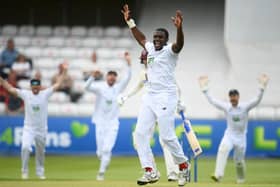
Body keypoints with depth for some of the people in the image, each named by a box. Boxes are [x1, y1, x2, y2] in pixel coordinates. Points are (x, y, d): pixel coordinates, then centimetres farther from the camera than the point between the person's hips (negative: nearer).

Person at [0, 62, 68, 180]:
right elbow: (10, 88, -4)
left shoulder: (45, 94, -1)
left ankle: (40, 172, 28)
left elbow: (57, 85, -1)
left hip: (42, 129, 1)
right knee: (25, 147, -20)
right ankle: (24, 172, -7)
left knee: (40, 152, 11)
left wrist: (64, 72, -7)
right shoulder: (25, 94, -2)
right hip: (28, 128, -1)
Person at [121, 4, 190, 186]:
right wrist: (129, 21, 31)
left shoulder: (169, 50, -6)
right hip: (150, 96, 8)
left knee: (167, 136, -11)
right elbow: (141, 38, 35)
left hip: (166, 97, -8)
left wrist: (179, 28, -46)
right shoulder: (151, 48, 16)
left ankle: (183, 164, 11)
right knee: (141, 133, 0)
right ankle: (150, 171, 3)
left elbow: (179, 44, -27)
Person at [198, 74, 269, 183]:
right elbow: (211, 100, 0)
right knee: (223, 150, -29)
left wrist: (262, 86, -28)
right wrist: (204, 87, -4)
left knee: (239, 160, 8)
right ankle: (218, 175, -41)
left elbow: (257, 100, -16)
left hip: (241, 137, 0)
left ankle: (241, 179, 36)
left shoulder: (245, 107, -6)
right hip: (229, 135, 0)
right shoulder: (226, 107, -2)